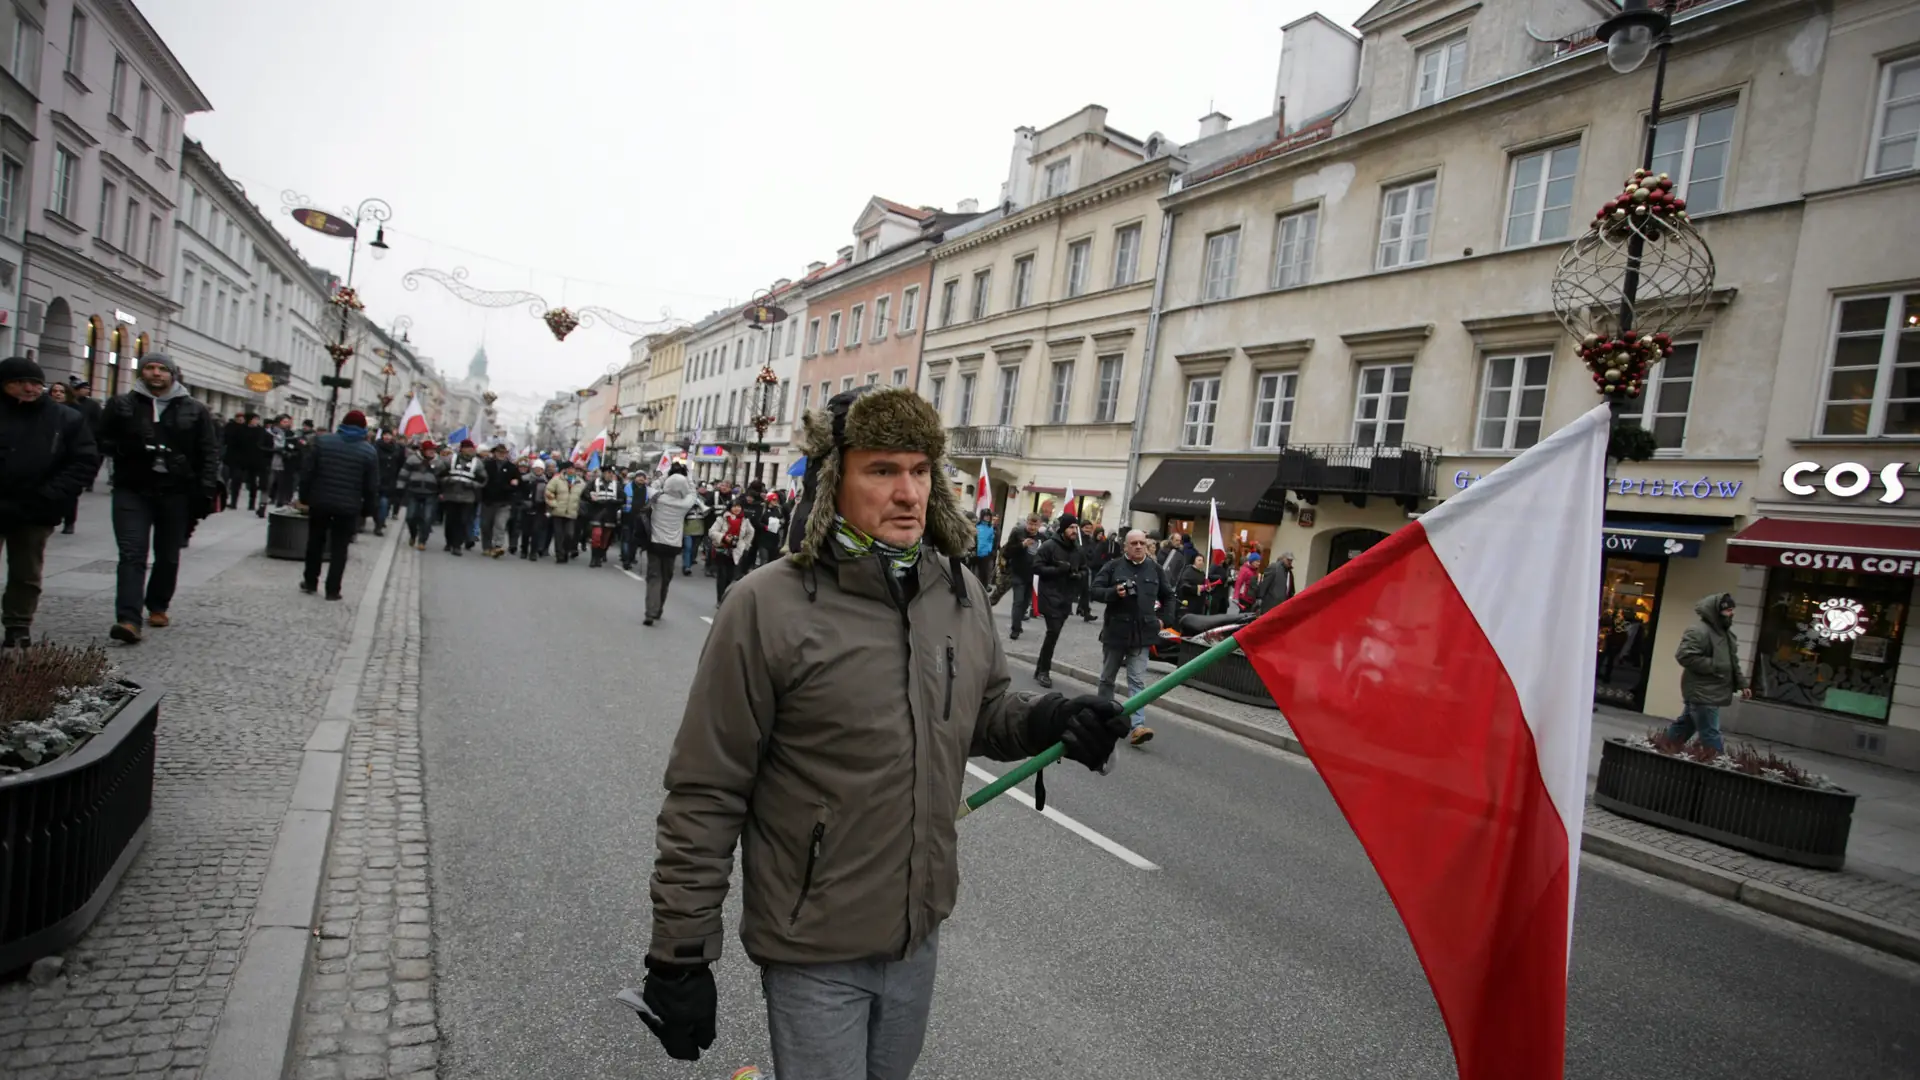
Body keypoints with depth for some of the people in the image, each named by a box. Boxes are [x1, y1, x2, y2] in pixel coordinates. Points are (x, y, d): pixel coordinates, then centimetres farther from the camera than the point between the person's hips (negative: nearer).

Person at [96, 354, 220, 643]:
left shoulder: (194, 411, 4)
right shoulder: (122, 404, 6)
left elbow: (209, 452, 3)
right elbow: (102, 441, 10)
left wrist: (206, 491, -7)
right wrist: (128, 449, -12)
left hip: (177, 492, 1)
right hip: (132, 491, -1)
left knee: (168, 556, 11)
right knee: (132, 554, -10)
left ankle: (158, 606, 29)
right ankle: (129, 619, -17)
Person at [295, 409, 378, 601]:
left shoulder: (322, 441, 0)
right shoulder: (369, 451, -4)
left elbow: (307, 472, 0)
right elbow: (372, 486, -5)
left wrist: (304, 497, 8)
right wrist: (368, 510, 3)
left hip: (320, 501, 2)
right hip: (348, 507, -2)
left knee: (315, 543, 19)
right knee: (339, 548, 5)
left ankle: (310, 582, 27)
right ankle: (332, 589, 4)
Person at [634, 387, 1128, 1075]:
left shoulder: (960, 593, -3)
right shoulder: (768, 605, -20)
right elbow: (704, 796, -15)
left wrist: (1042, 721, -10)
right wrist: (680, 955, -12)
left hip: (921, 934, 6)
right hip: (813, 950, -5)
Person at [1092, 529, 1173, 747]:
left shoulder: (1155, 569, 6)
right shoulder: (1112, 566, -3)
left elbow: (1168, 596, 18)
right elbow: (1095, 590, -7)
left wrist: (1162, 618, 8)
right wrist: (1114, 592, -23)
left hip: (1142, 634, 1)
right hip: (1115, 631, -1)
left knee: (1137, 681, -6)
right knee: (1107, 678, 13)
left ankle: (1137, 726, -13)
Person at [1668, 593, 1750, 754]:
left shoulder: (1726, 633, 17)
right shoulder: (1699, 631, -16)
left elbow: (1732, 662, 25)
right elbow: (1685, 655, -27)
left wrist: (1742, 684, 17)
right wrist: (1713, 666, -22)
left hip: (1710, 693, 10)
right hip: (1702, 693, -10)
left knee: (1684, 727, 16)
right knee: (1710, 734, -9)